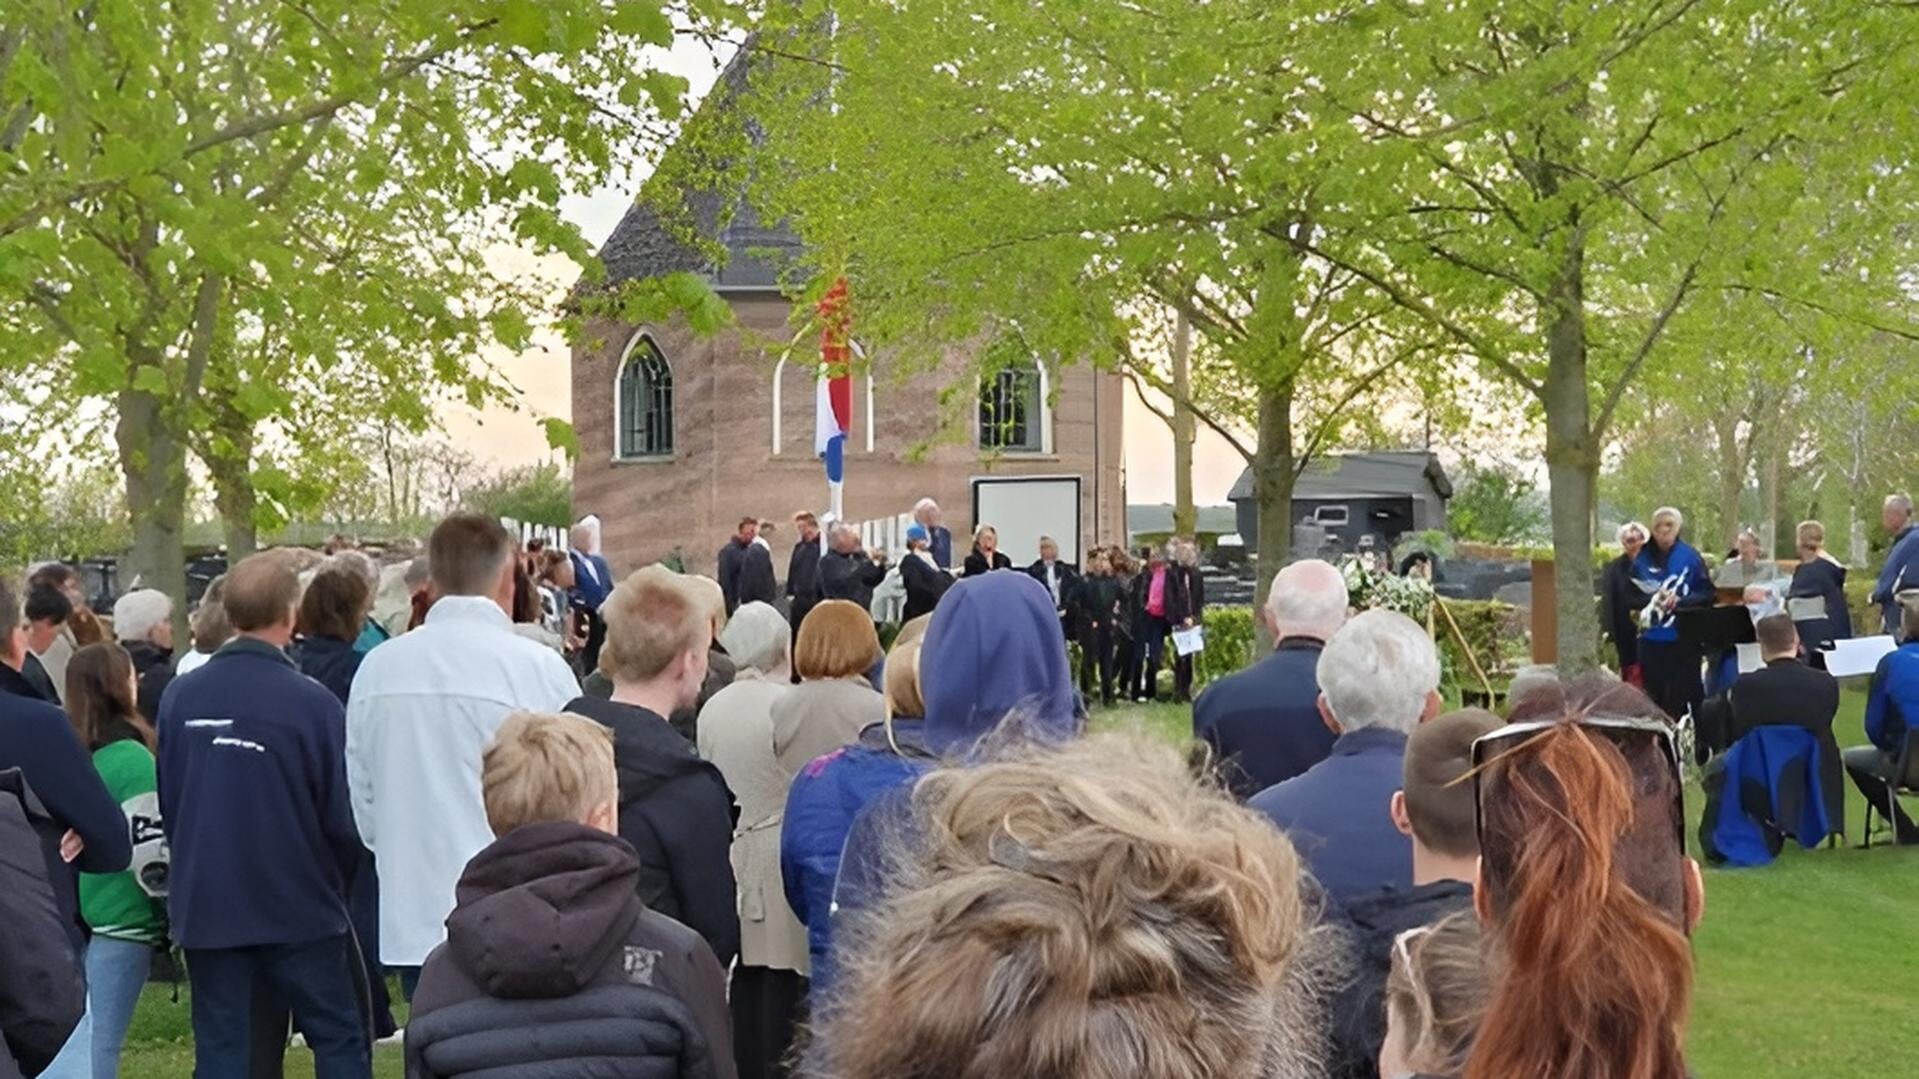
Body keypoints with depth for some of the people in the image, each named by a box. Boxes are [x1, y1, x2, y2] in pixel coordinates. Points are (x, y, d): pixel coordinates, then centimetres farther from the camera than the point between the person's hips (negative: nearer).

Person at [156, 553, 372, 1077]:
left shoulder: (181, 697, -4)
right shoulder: (312, 702, -15)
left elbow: (167, 801, 5)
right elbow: (342, 816, -10)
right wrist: (332, 879, 10)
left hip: (205, 904, 3)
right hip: (296, 906, -3)